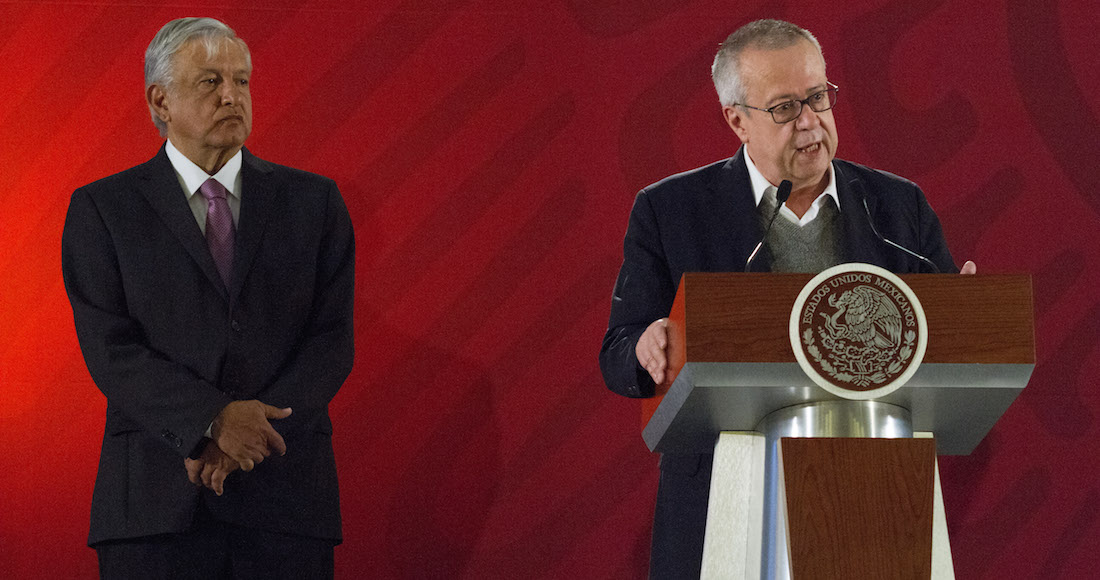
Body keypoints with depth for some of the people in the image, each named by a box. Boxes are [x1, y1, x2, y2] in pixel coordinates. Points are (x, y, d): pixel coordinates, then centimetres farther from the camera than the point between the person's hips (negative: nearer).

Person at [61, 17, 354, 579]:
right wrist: (214, 420, -17)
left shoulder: (313, 201, 10)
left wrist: (252, 430, -11)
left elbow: (331, 340, 3)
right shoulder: (102, 209, 5)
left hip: (286, 493, 2)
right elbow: (110, 349, -4)